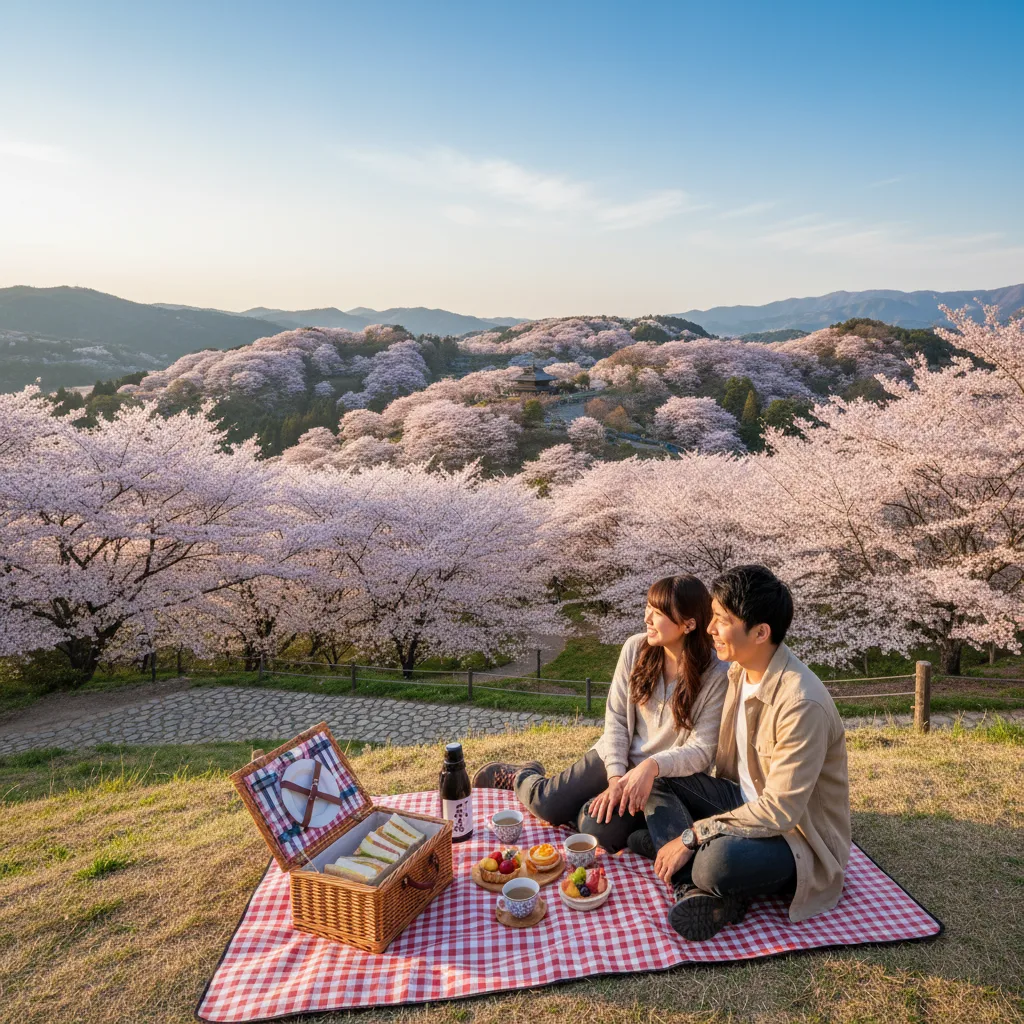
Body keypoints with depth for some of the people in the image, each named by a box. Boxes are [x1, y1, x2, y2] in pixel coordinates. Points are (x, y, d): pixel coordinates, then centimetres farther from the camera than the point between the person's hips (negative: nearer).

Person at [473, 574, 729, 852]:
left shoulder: (716, 677, -19)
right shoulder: (636, 648, -9)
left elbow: (702, 749, -17)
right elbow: (616, 719, -5)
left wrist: (652, 766, -33)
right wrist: (616, 777, -15)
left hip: (664, 777, -2)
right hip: (619, 756, 3)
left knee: (600, 828, -25)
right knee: (548, 804, -11)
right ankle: (519, 777, 23)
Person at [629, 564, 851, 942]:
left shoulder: (802, 704, -29)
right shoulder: (739, 671, -2)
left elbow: (780, 812, -29)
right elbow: (727, 768, 9)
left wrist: (692, 836, -25)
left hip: (797, 837, -9)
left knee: (717, 861, -38)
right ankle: (700, 892, -17)